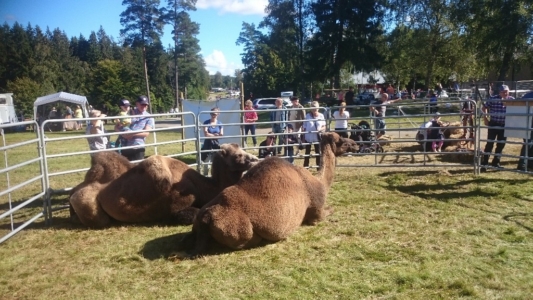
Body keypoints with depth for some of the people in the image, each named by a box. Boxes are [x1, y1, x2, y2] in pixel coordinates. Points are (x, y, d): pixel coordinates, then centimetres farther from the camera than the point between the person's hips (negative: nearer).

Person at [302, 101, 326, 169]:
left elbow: (324, 126, 1)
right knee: (307, 152, 10)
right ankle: (305, 167, 20)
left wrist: (321, 129, -22)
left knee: (318, 152, 10)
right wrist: (303, 136, 0)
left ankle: (319, 166, 22)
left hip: (317, 137, 1)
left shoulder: (321, 116, -3)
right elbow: (304, 127, -1)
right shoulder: (308, 116, -6)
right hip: (308, 137, 0)